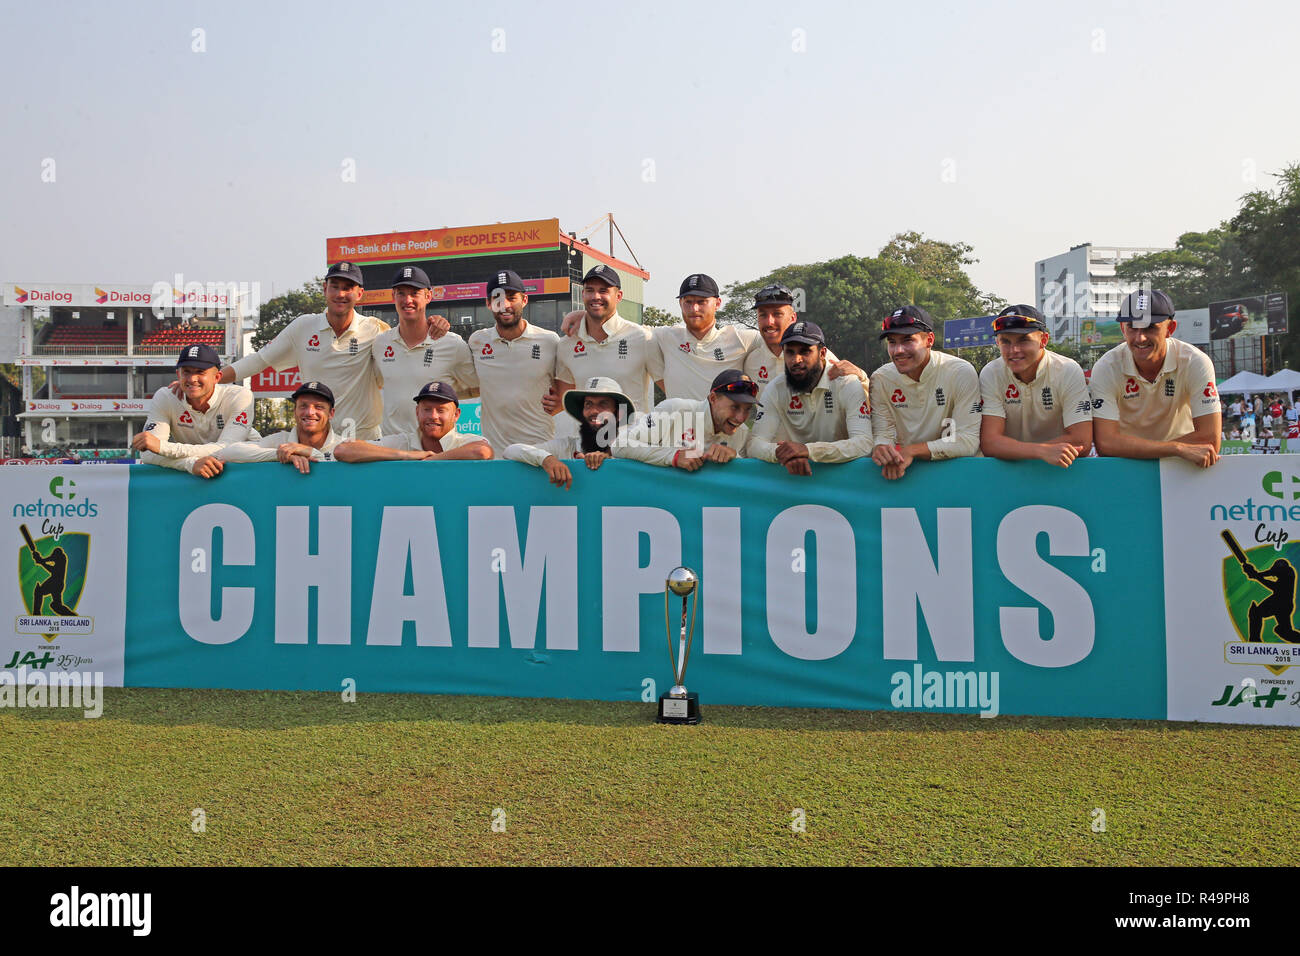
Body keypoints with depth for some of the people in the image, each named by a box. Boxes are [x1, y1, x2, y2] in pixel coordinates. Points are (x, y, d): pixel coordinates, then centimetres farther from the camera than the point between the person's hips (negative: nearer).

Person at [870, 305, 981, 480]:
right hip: (904, 469, 2)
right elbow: (882, 434, -2)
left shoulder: (961, 373, -11)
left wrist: (911, 451, -24)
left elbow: (968, 441, -16)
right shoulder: (881, 379, -1)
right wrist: (881, 448, -26)